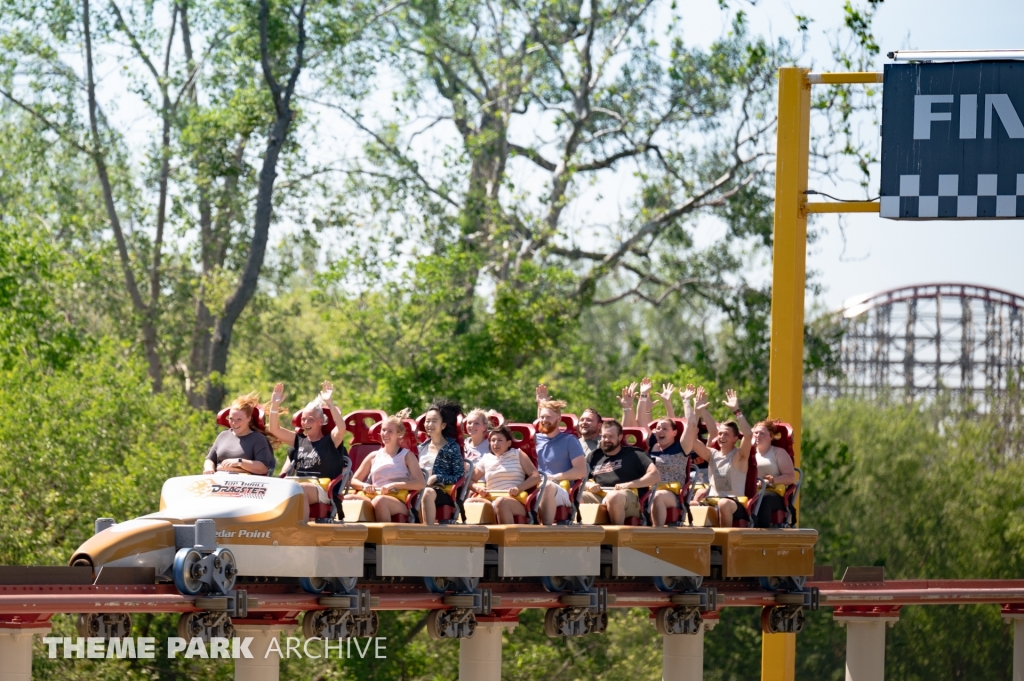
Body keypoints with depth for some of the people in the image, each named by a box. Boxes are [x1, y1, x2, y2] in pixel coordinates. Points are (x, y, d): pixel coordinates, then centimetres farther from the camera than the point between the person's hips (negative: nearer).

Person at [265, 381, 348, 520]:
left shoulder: (330, 441, 6)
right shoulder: (299, 440, 22)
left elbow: (341, 428, -15)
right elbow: (274, 429, 18)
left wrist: (329, 403, -23)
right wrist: (275, 405, 4)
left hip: (323, 489, -5)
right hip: (301, 483, 5)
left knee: (299, 489, -38)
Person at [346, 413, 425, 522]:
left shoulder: (407, 456, 13)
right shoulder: (373, 456, 23)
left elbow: (420, 484, 0)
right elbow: (354, 481, 24)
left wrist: (393, 485, -11)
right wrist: (364, 486, 0)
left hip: (398, 501, -3)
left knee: (379, 500, -41)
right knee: (348, 498, -29)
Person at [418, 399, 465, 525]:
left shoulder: (452, 447, 9)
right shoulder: (422, 448, 24)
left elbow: (459, 477, 2)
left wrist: (436, 478, -9)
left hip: (443, 492, -4)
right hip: (421, 489, 4)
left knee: (428, 493, -41)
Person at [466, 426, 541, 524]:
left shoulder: (517, 455, 14)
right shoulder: (486, 459, 23)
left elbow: (536, 477, 5)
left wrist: (519, 488, -12)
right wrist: (478, 488, 1)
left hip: (516, 503, -3)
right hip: (490, 500, 3)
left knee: (501, 501, -41)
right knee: (469, 502, -29)